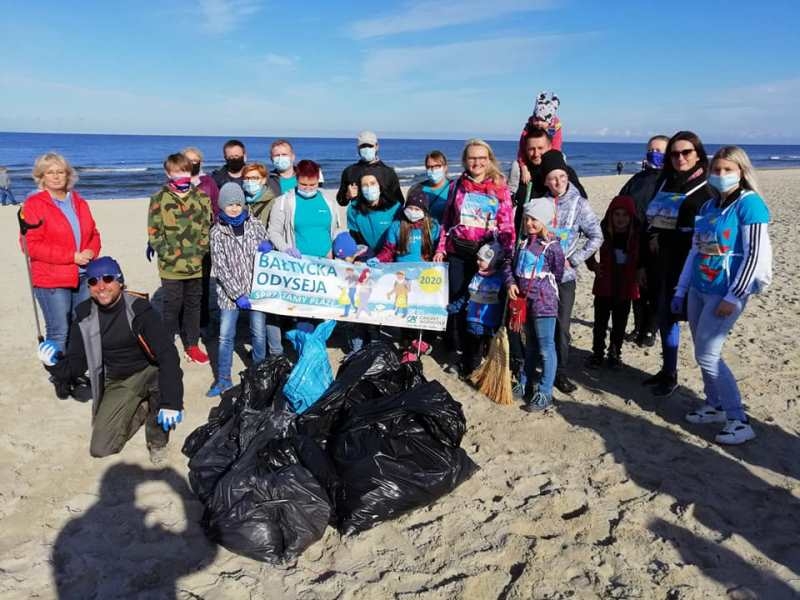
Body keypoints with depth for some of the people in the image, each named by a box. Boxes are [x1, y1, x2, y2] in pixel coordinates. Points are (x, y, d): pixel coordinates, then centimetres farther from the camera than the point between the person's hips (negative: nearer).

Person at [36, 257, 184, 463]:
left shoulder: (139, 309, -21)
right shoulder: (84, 318, -9)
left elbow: (168, 355, -29)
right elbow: (75, 364, -4)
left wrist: (171, 403, -39)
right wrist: (55, 363, -28)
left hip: (148, 373, -3)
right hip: (117, 384, 3)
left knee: (169, 373, -37)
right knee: (100, 448, -8)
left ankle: (157, 439, -9)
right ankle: (141, 409, 21)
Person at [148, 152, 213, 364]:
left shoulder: (201, 197, 6)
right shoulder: (159, 199, -2)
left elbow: (208, 226, 9)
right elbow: (154, 232, -4)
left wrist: (202, 250, -3)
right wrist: (168, 254, -12)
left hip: (196, 264, 3)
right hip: (171, 266, -3)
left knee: (193, 305, 13)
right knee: (172, 306, 5)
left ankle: (192, 346, 25)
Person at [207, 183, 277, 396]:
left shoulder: (255, 224, 2)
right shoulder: (217, 232, -4)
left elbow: (268, 252, 12)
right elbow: (220, 268, -8)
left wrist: (267, 248, -13)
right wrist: (237, 294, -15)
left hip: (256, 288, 1)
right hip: (229, 292, -1)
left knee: (259, 333, 6)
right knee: (225, 336, 2)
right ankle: (223, 379, 15)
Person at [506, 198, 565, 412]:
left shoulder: (552, 246, -11)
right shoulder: (524, 242, 9)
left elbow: (557, 275, -7)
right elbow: (510, 266, 13)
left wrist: (538, 287, -1)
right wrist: (511, 283, -4)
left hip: (544, 302, -7)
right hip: (524, 300, 7)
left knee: (546, 348, 0)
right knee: (530, 345, 20)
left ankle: (545, 394, 7)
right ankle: (527, 385, 32)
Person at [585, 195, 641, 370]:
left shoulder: (637, 235, -10)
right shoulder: (603, 231, -11)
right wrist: (593, 264, -7)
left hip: (626, 286, 0)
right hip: (604, 284, 0)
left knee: (620, 323, 13)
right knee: (600, 321, 8)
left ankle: (615, 353, 27)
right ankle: (597, 353, 20)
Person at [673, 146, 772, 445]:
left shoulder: (749, 204, -10)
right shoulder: (708, 206, 11)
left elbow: (754, 255, -15)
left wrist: (733, 297, -16)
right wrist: (680, 289, 14)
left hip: (726, 293, -7)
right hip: (698, 289, 7)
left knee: (707, 356, -8)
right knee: (703, 353, 13)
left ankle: (739, 421, 3)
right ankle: (714, 405, 30)